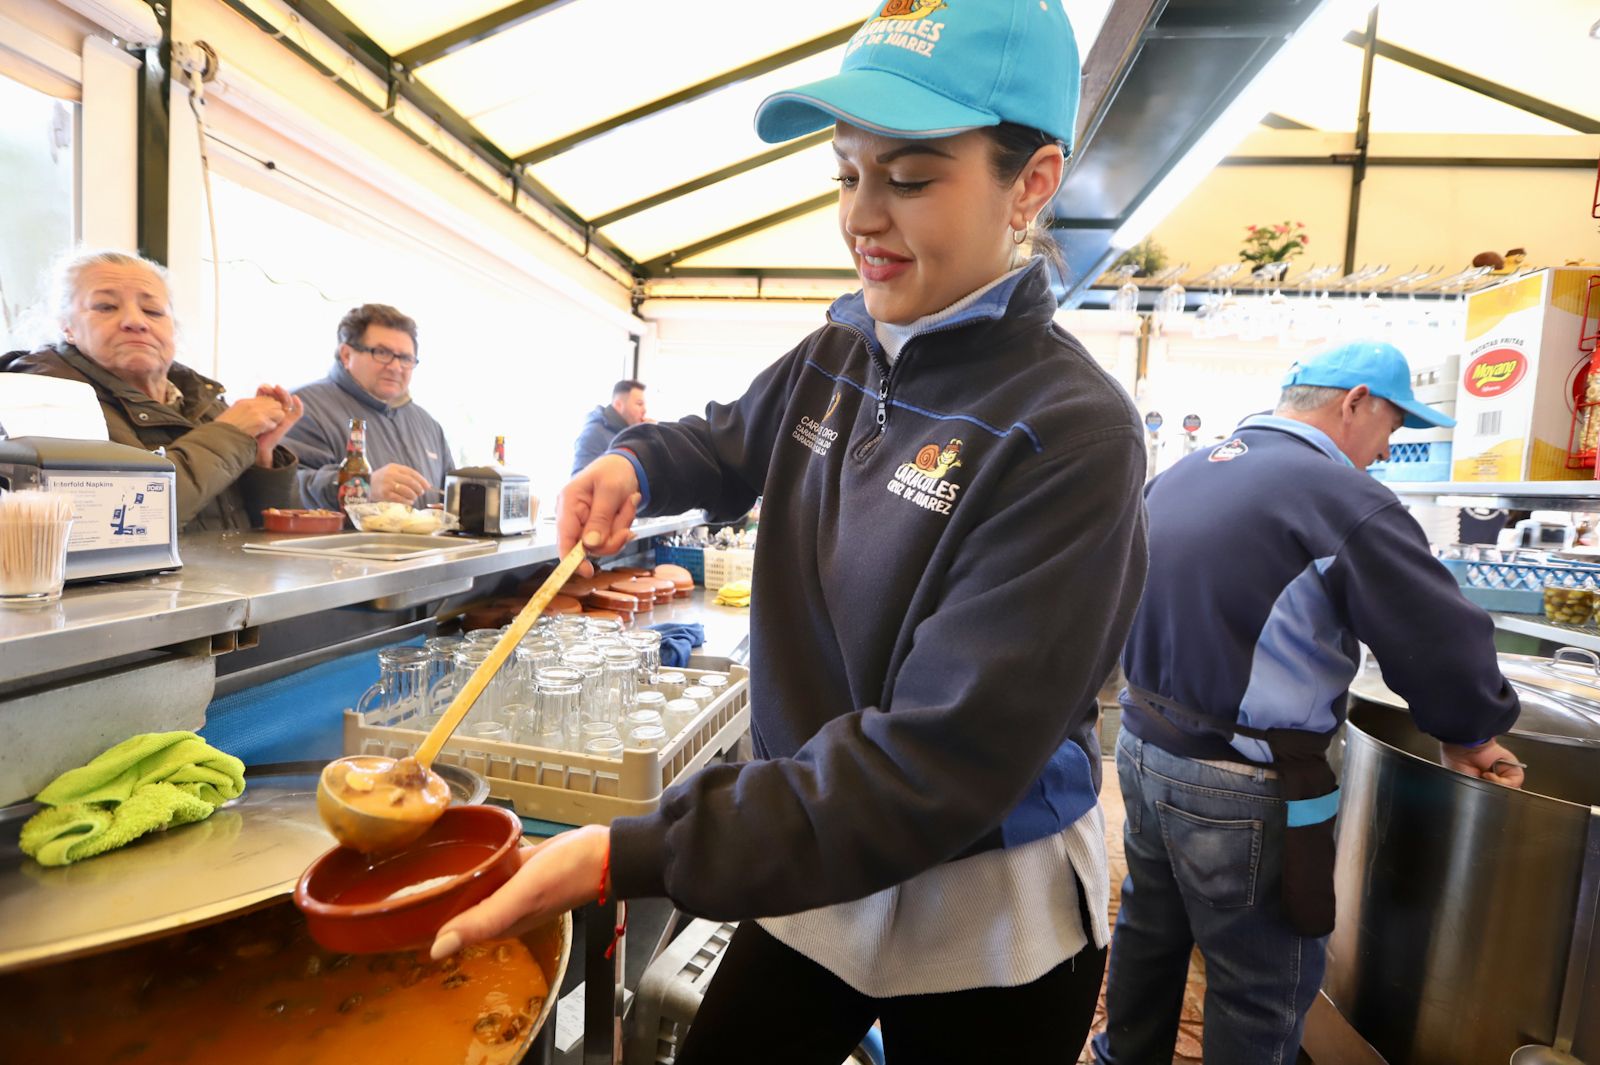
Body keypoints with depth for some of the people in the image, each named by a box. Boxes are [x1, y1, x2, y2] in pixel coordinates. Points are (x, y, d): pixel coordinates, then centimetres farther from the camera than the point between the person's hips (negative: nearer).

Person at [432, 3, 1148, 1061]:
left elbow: (938, 765, -28)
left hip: (987, 931, -5)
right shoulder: (836, 358, -4)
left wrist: (628, 857, -29)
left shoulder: (1070, 434, -25)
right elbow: (733, 440, 16)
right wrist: (635, 464, -6)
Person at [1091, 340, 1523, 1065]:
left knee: (1149, 929, 26)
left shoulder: (1176, 477, 7)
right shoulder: (1343, 498, -17)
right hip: (1240, 786, -8)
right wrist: (1467, 736, 5)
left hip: (1142, 743, 8)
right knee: (1265, 985, 15)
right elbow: (1445, 643, -15)